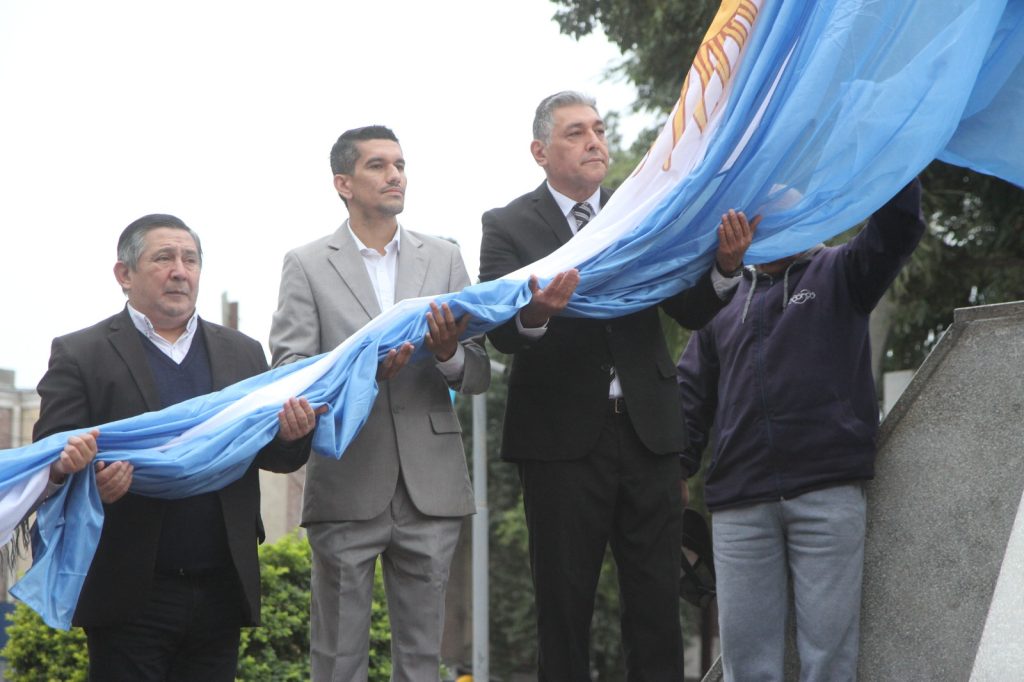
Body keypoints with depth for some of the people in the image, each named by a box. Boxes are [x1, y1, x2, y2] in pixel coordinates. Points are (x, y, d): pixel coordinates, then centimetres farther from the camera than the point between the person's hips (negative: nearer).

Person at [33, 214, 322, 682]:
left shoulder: (242, 354, 15)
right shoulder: (79, 355, 2)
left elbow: (276, 457, 12)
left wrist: (293, 436, -11)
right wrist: (89, 478, -27)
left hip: (220, 591, 4)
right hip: (131, 596, -4)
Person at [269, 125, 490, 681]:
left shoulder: (444, 259, 12)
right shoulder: (307, 266, 4)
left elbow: (480, 376, 7)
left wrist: (448, 353, -16)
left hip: (430, 488, 3)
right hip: (346, 490, -2)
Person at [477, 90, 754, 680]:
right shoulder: (509, 227, 1)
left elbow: (691, 311, 2)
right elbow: (502, 332, -11)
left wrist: (726, 266, -19)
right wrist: (535, 313, -35)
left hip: (647, 433, 3)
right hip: (564, 438, -3)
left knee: (658, 604, 4)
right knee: (565, 606, 4)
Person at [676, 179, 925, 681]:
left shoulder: (838, 274, 13)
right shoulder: (724, 302, 22)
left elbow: (895, 230, -5)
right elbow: (693, 395, 19)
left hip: (829, 492, -3)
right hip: (740, 502, 3)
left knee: (829, 639, -4)